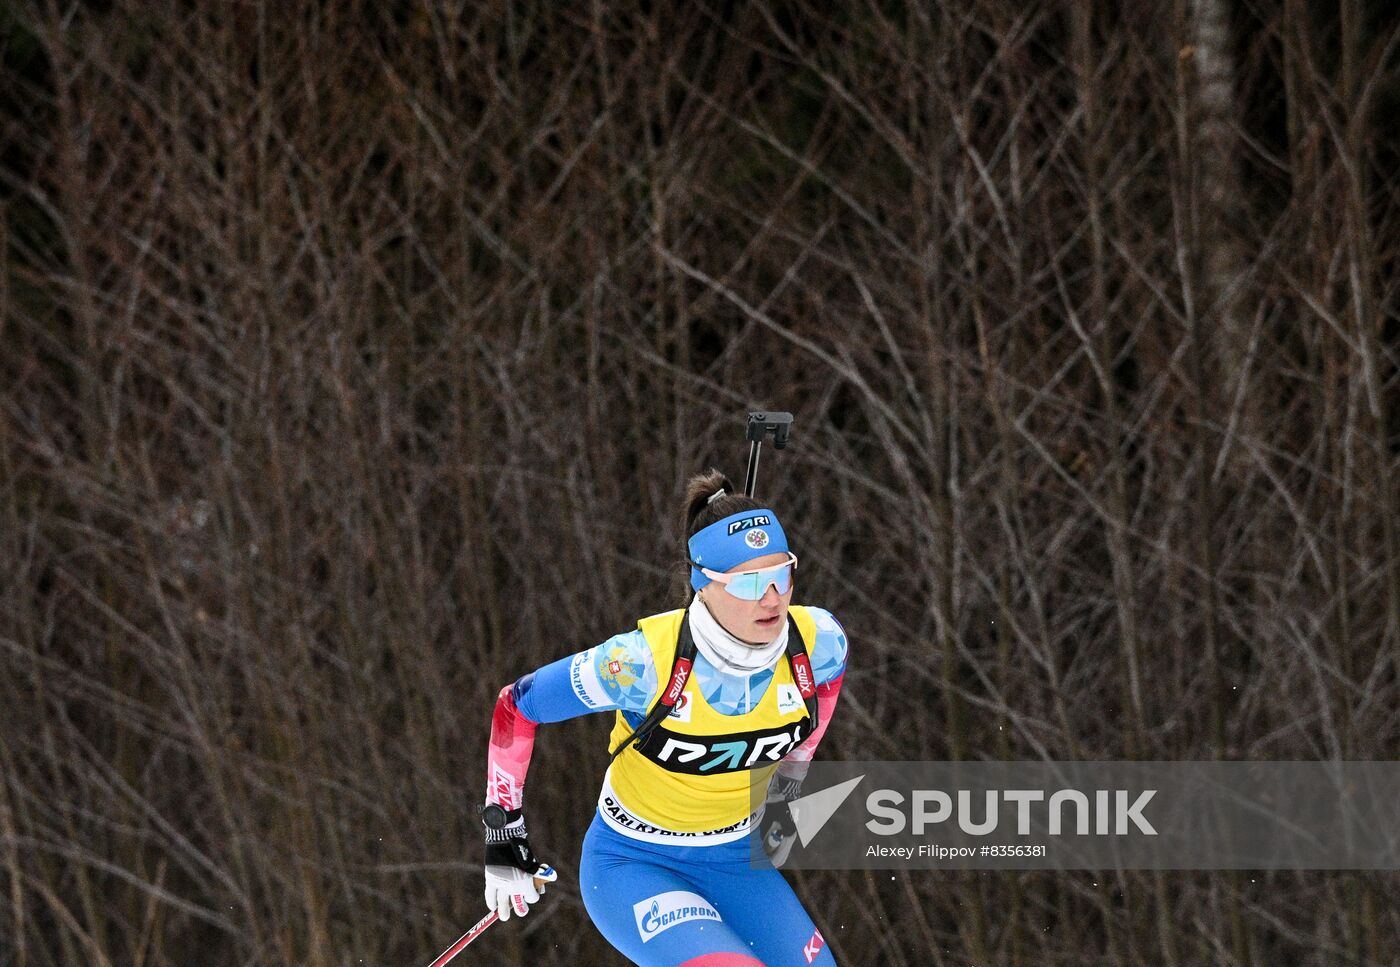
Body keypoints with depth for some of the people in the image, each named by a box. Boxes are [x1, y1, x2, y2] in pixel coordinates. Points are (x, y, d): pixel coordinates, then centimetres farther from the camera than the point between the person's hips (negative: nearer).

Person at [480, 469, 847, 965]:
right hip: (633, 864, -6)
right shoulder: (644, 660, -28)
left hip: (734, 862, 6)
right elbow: (516, 707, -12)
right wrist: (503, 833, -8)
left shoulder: (818, 641, -16)